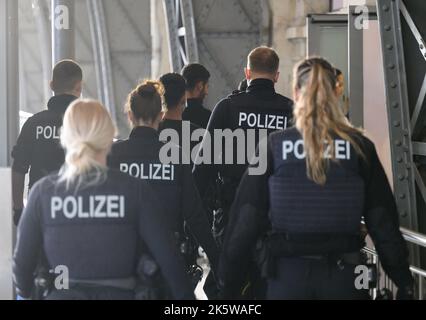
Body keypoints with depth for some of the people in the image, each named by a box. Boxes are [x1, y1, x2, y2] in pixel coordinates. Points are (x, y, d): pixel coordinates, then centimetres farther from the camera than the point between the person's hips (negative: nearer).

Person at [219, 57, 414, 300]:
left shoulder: (274, 147, -3)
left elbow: (247, 219, -3)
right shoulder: (359, 146, -1)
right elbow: (383, 221, 0)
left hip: (288, 274, 0)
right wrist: (404, 280, 6)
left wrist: (228, 278, 4)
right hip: (344, 274, 0)